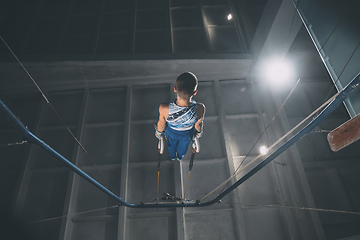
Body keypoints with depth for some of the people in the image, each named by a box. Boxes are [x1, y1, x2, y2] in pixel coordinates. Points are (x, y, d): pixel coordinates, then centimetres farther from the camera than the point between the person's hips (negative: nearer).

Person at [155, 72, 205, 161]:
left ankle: (172, 156, 70)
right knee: (183, 145, 37)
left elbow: (161, 125, -20)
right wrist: (199, 132, 7)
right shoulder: (200, 109, -42)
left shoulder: (164, 109, -43)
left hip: (171, 132, 0)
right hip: (188, 134, 0)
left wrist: (158, 133, 5)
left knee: (171, 144, 37)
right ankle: (180, 157, 70)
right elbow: (198, 125, -18)